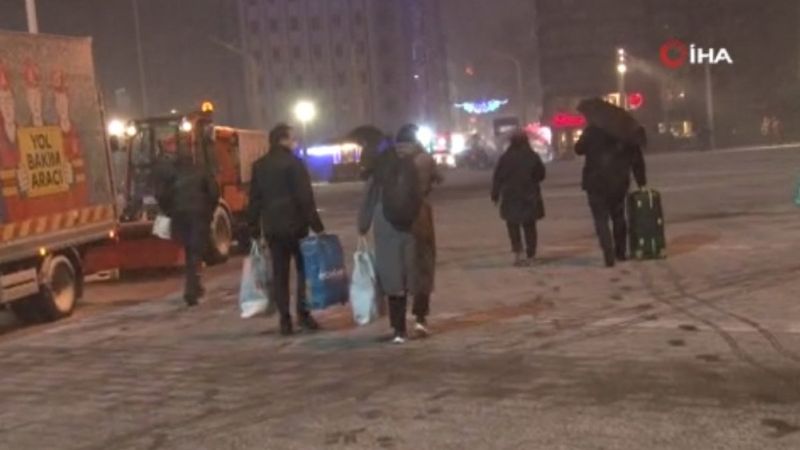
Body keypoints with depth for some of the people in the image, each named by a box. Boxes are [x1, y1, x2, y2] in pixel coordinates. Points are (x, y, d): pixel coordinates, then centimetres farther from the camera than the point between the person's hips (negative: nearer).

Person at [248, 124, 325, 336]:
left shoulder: (259, 165, 11)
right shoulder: (293, 162, -8)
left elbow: (254, 199, 12)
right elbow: (305, 198, -13)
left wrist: (254, 229, 16)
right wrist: (317, 225, -12)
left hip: (271, 227, 5)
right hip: (295, 224, -5)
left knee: (279, 273, 5)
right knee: (304, 270, 5)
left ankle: (285, 320, 3)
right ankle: (303, 314, -2)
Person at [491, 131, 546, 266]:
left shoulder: (505, 158, -7)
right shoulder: (533, 157, -3)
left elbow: (498, 178, -7)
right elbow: (541, 174, 6)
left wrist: (495, 195, 2)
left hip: (510, 197, -1)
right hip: (530, 197, 1)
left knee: (513, 225, 10)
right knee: (529, 226, 11)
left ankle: (517, 253, -6)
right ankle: (530, 256, 10)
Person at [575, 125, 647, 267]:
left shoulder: (592, 131, -5)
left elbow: (579, 149, 5)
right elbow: (637, 161, 8)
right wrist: (642, 183, 14)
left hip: (596, 183, -3)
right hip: (619, 183, 3)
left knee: (601, 219, -1)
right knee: (618, 217, 19)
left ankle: (609, 255, -14)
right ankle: (621, 252, 24)